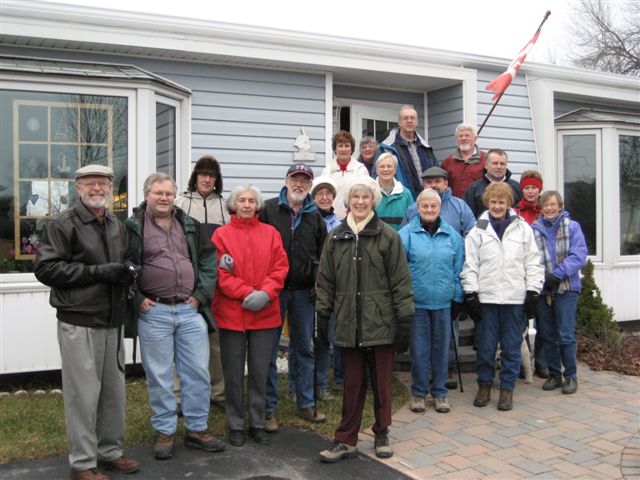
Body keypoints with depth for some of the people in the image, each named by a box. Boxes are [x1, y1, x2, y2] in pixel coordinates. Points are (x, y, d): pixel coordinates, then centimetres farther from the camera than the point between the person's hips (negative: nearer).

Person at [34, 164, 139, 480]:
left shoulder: (118, 226, 14)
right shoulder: (62, 225, -6)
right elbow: (45, 268, -13)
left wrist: (125, 271, 2)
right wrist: (97, 272, -18)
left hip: (112, 323, 6)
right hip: (79, 324, -6)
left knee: (114, 390, 13)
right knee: (83, 393, -1)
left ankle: (111, 451, 28)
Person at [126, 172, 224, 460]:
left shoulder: (190, 226, 12)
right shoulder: (132, 228, -2)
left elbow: (209, 258, 15)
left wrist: (202, 293, 5)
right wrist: (136, 299, -8)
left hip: (190, 311, 4)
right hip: (153, 312, -3)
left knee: (198, 372, 7)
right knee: (159, 376, 6)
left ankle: (197, 430, 21)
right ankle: (165, 432, 21)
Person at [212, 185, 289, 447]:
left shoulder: (270, 233, 6)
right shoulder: (221, 234, -1)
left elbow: (280, 268, 2)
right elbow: (220, 273, -7)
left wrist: (265, 293, -14)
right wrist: (247, 293, -16)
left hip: (265, 314, 2)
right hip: (231, 314, -2)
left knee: (260, 372, 10)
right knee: (233, 373, 8)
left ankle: (258, 424, 23)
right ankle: (236, 426, 21)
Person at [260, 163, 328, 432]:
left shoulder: (315, 216, 10)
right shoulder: (268, 209, -1)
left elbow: (323, 254, 17)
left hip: (303, 291, 4)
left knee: (304, 349, 11)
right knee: (269, 350, 3)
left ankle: (305, 404, 24)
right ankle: (268, 408, 13)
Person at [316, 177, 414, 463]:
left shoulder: (388, 236, -3)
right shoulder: (336, 237, 6)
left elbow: (401, 281, -4)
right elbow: (325, 280, 9)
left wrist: (404, 320, -6)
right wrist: (323, 315, 6)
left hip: (381, 322, -2)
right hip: (349, 323, 2)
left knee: (382, 383, 9)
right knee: (352, 384, 9)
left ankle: (381, 435, 27)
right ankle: (346, 440, 19)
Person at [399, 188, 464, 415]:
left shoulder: (452, 235, 5)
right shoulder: (407, 233, -3)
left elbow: (458, 269, 8)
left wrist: (458, 298, 7)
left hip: (443, 301, 2)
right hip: (417, 301, -2)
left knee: (441, 347, 11)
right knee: (419, 349, 6)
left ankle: (439, 392, 24)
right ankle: (418, 392, 21)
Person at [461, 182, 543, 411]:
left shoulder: (523, 228, 7)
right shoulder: (478, 231, 5)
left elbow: (533, 263, 7)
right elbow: (470, 266, 2)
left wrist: (532, 293, 1)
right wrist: (471, 294, -4)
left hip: (515, 298, 1)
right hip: (486, 298, 0)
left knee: (512, 347, 7)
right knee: (485, 346, 6)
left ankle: (507, 388, 20)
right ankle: (484, 384, 23)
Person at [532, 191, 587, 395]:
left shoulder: (572, 227, -1)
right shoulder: (534, 229, 1)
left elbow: (578, 256, -9)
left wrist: (557, 274, -18)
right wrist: (540, 277, -18)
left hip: (566, 288, -2)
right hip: (543, 289, 2)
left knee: (566, 335, -4)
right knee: (549, 335, 11)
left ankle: (570, 376, 12)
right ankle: (554, 374, 25)